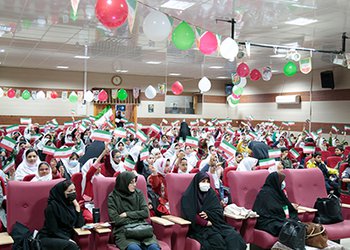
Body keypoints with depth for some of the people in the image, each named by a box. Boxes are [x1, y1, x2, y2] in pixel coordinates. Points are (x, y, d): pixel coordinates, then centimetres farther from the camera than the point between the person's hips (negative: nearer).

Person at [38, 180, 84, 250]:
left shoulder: (71, 203, 6)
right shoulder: (53, 206, -12)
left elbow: (79, 224, 1)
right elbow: (53, 230, -12)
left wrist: (77, 206, -5)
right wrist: (67, 239, -19)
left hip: (64, 239, 5)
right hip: (49, 239, -5)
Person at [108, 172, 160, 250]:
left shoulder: (138, 193, 13)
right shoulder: (113, 197, 2)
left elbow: (146, 213, 5)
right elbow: (116, 220, -6)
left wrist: (127, 214, -3)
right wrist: (137, 217, -1)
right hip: (123, 231, -3)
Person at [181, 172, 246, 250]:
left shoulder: (211, 193, 14)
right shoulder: (188, 197, -2)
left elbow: (219, 211, 7)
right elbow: (191, 215, -12)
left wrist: (208, 214, -12)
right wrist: (205, 223, -15)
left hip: (215, 223, 5)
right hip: (199, 226, -5)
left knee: (234, 236, -22)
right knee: (217, 240, -32)